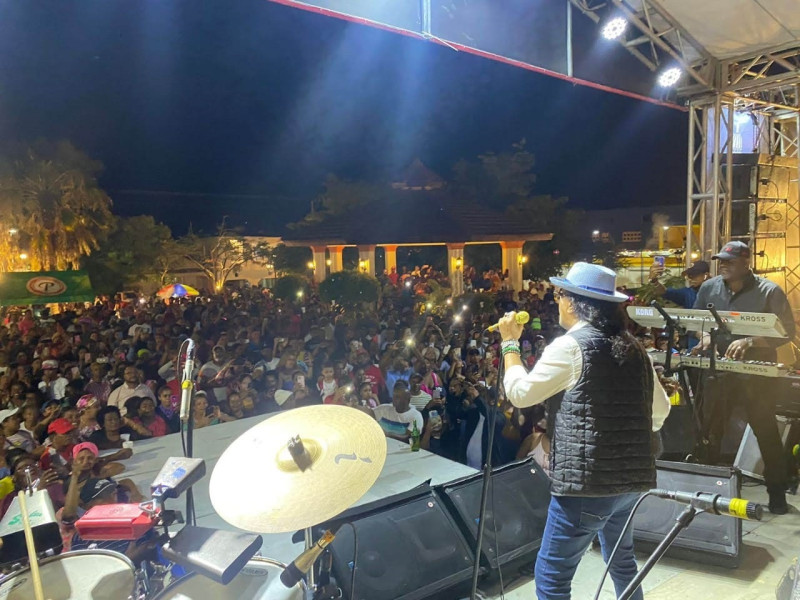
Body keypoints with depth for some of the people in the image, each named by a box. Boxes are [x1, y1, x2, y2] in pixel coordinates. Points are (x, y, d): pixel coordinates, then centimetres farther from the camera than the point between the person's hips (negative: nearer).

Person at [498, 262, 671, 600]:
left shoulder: (570, 346, -13)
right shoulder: (632, 346, 9)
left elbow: (520, 393, -7)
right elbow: (660, 411, 17)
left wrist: (509, 343, 5)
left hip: (588, 481, -8)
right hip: (632, 476, 8)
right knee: (621, 561, 27)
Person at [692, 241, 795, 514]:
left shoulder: (769, 292, -9)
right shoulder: (709, 287, 3)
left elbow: (787, 332, -10)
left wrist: (749, 342, -23)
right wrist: (704, 335, -7)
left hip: (757, 374, -3)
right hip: (718, 369, 4)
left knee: (766, 432, 7)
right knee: (710, 429, 11)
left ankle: (777, 491, 23)